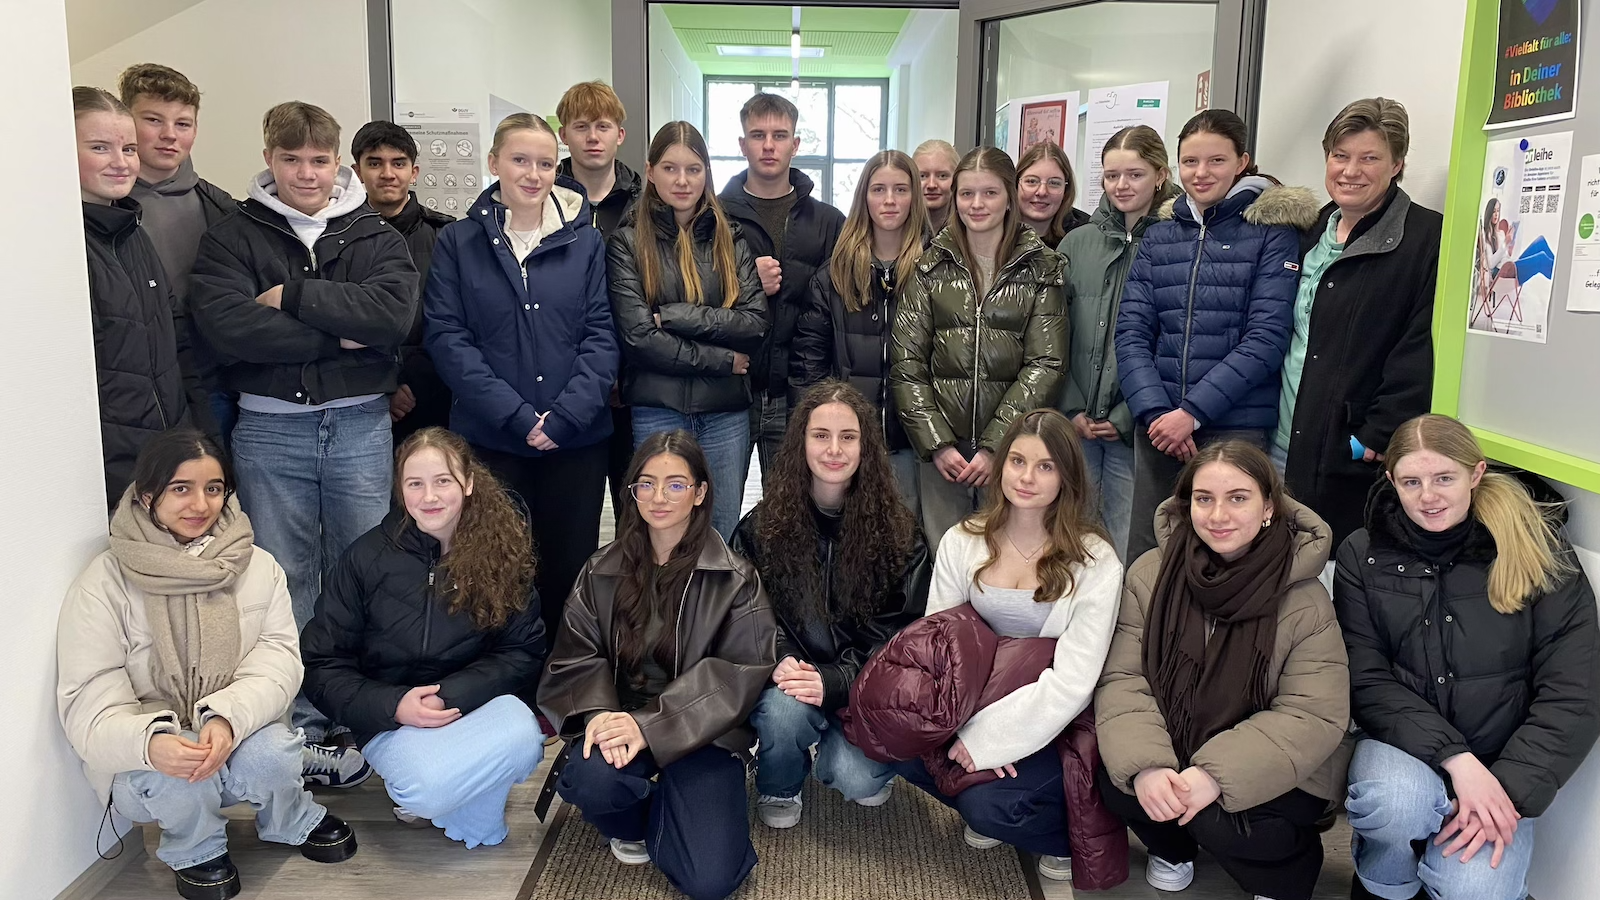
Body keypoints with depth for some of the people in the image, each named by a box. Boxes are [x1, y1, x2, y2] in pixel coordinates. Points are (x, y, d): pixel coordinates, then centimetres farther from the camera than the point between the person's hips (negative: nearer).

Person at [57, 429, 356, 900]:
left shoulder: (258, 567, -1)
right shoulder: (102, 585, -10)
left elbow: (279, 655, -11)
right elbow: (88, 705, -15)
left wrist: (227, 719, -32)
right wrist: (151, 742, -37)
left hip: (238, 739, 2)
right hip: (141, 760, -2)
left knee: (272, 752, -30)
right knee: (176, 773, -34)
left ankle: (292, 821, 8)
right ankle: (194, 850, 2)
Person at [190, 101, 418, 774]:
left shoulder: (376, 237, 7)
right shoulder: (232, 238, 4)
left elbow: (394, 312, -13)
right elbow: (229, 326, -14)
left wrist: (293, 297, -13)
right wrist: (338, 334, -12)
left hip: (361, 423, 1)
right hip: (270, 427, 0)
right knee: (285, 582, 6)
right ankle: (300, 729, 19)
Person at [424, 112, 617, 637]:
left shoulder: (586, 243, 6)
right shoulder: (458, 243, 4)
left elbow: (601, 336, 0)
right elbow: (447, 338, -4)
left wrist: (563, 416, -13)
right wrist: (517, 416, -14)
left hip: (577, 439, 1)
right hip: (489, 438, -1)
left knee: (571, 568, 7)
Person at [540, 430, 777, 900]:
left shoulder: (733, 578, -3)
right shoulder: (604, 571, 6)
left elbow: (741, 672, -10)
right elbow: (575, 657, 3)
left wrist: (651, 726, -22)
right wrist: (599, 713, -20)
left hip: (701, 733, -1)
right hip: (620, 720, 2)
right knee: (592, 778, -35)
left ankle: (662, 806, 18)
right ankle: (630, 825, 6)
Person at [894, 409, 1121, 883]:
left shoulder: (1095, 562, -15)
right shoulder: (962, 543, -3)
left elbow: (1072, 681, -19)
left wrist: (988, 738, -20)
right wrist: (971, 725, -19)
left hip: (1053, 726, -4)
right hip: (976, 702, 4)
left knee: (986, 804, -26)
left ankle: (1073, 830, 8)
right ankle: (986, 807, 9)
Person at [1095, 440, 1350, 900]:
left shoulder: (1304, 599, -16)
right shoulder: (1150, 574, -8)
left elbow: (1313, 714, -19)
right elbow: (1124, 680, -11)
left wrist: (1218, 774, -31)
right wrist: (1145, 765, -29)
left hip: (1274, 773, -3)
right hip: (1172, 754, 3)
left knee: (1222, 823, -29)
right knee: (1117, 781, -23)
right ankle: (1172, 850, 13)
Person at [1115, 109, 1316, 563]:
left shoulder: (1272, 232, 1)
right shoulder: (1158, 236, 12)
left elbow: (1266, 339, -8)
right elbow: (1131, 332, 4)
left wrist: (1193, 412, -15)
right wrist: (1154, 411, -11)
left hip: (1236, 426, -3)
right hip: (1158, 425, 3)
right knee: (1145, 561, 7)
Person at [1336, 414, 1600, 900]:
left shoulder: (1539, 554, -6)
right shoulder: (1363, 556, -3)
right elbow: (1366, 682, -8)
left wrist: (1509, 787, -17)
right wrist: (1455, 757, -21)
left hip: (1500, 766, 0)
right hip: (1405, 744, 1)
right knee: (1393, 802, -33)